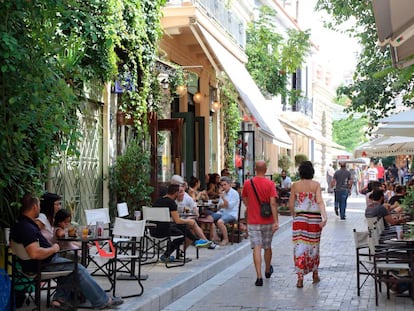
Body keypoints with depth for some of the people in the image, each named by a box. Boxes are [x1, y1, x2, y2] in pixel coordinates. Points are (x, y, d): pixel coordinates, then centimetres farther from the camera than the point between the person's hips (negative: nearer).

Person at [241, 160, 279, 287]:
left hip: (253, 221, 0)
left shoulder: (248, 183, -3)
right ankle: (268, 271, 38)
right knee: (267, 247, 18)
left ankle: (259, 276, -15)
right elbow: (273, 203, -17)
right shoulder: (270, 184, -9)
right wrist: (276, 221, -16)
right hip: (267, 221, 0)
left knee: (256, 248, -4)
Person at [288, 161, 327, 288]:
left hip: (300, 218, -1)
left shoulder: (295, 185, -1)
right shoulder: (316, 185, -2)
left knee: (300, 247, 0)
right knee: (314, 245, 16)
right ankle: (315, 274, 29)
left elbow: (291, 204, 1)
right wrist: (324, 216, -19)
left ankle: (300, 278, -6)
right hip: (315, 218, 1)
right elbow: (320, 201, -14)